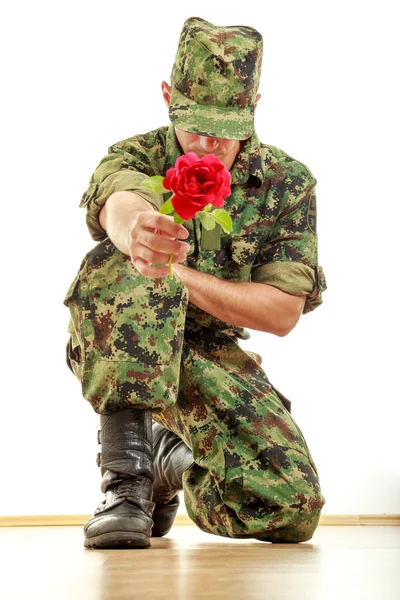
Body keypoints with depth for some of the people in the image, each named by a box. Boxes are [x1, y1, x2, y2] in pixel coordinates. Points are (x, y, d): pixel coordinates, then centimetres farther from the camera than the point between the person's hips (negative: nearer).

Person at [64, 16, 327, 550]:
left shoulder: (289, 183, -4)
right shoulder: (139, 155, -10)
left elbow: (283, 312, -11)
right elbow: (120, 203, -37)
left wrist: (175, 273, -24)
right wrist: (138, 230, -64)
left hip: (212, 352, 3)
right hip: (120, 347, -2)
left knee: (292, 511, -16)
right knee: (123, 265, -36)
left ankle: (176, 458, 17)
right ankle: (127, 471, -33)